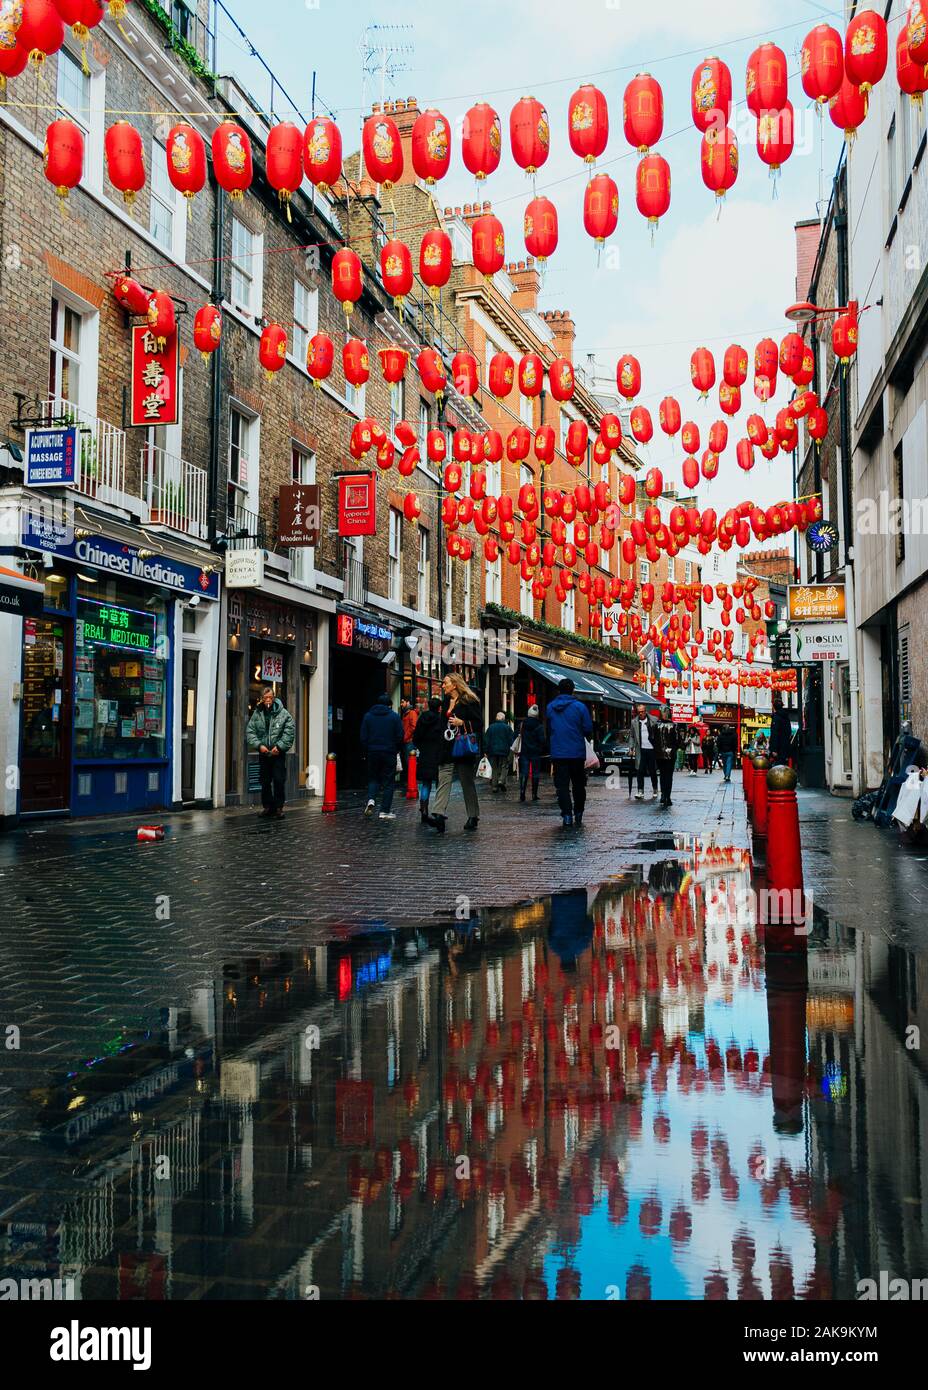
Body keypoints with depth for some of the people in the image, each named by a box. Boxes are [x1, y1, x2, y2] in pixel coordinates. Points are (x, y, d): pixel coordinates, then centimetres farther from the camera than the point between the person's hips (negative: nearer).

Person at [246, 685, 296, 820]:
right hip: (263, 753, 3)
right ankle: (268, 806, 19)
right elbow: (250, 732, 4)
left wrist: (279, 746, -14)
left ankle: (278, 808, -1)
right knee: (265, 782, 9)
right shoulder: (257, 714, 5)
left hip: (278, 753, -3)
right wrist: (259, 745, -10)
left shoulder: (284, 714, -4)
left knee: (279, 781, -6)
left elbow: (289, 732, -6)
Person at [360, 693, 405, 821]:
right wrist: (396, 750, 10)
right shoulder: (395, 716, -2)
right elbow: (400, 737, -5)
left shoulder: (368, 716, 5)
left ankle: (371, 800, -8)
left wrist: (367, 751, 11)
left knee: (373, 778, 17)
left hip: (372, 753, 2)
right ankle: (385, 811, 2)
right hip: (389, 753, -2)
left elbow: (363, 738, 2)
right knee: (388, 782, 4)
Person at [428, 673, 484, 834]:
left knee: (467, 783, 3)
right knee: (444, 780, -9)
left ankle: (473, 817, 14)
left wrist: (462, 723, -20)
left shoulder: (469, 701, -6)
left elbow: (479, 724, -8)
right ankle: (439, 815, -20)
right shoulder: (446, 702, 16)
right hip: (447, 749, 6)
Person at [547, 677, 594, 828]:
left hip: (558, 754, 1)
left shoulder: (550, 707, 2)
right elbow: (588, 730, -5)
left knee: (562, 786, 1)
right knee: (578, 786, 13)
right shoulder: (580, 707, -7)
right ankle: (578, 815, 19)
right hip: (577, 753, -1)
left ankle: (567, 816, -10)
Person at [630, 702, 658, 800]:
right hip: (640, 750, 1)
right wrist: (632, 747, 5)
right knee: (640, 771, -3)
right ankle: (640, 791, 0)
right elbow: (632, 736, 14)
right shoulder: (634, 722, 7)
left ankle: (655, 790, 22)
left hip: (651, 749, -1)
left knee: (653, 771, 7)